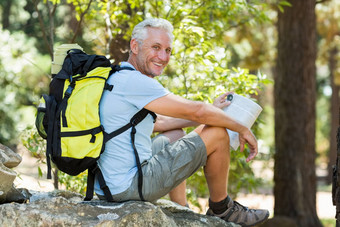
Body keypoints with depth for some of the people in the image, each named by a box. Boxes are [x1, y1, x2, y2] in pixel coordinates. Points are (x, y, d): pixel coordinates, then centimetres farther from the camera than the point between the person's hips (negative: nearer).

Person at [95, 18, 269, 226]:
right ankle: (221, 209, 19)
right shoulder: (132, 81, -17)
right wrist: (242, 129, -1)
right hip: (130, 185, -10)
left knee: (176, 134, 32)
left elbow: (158, 123, 25)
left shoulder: (118, 79, 14)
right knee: (217, 133, -2)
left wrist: (211, 111, 25)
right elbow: (195, 111, -15)